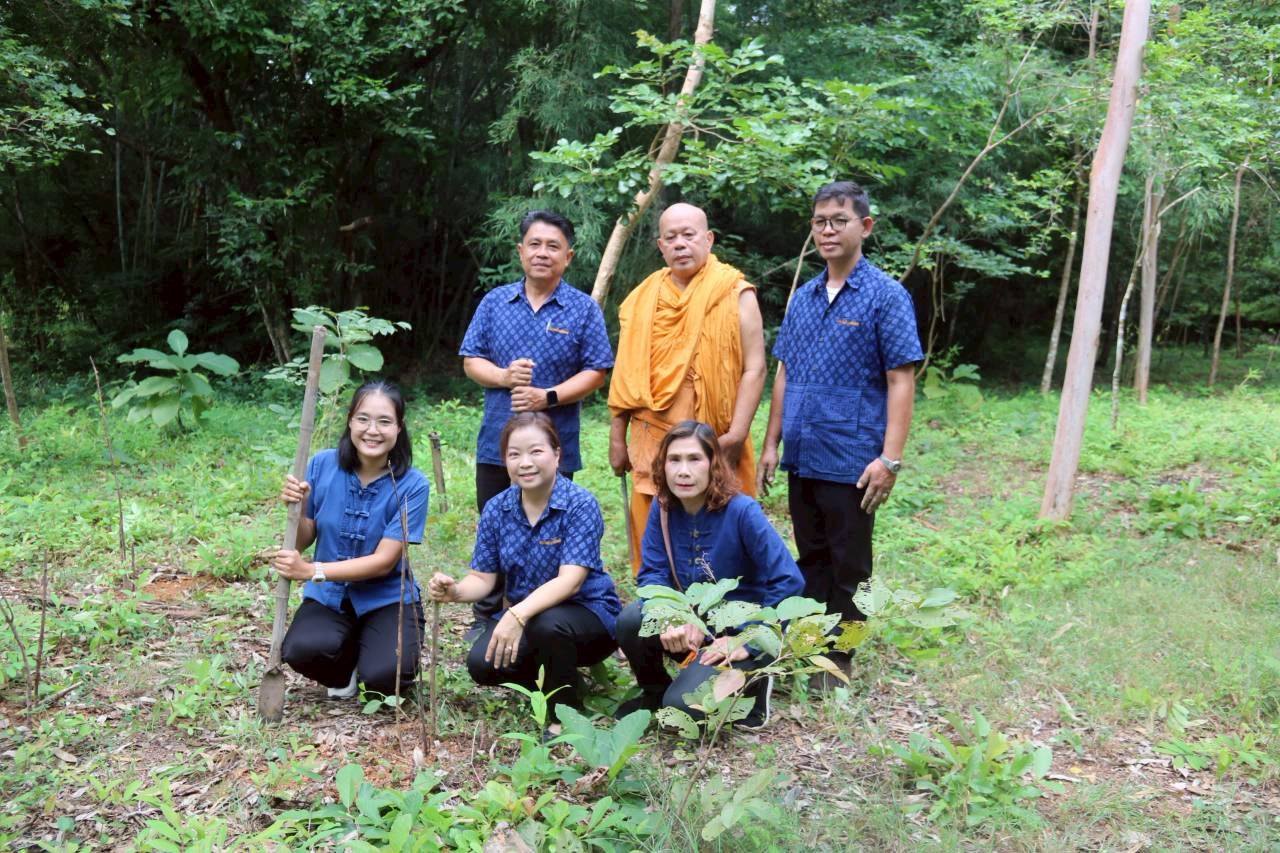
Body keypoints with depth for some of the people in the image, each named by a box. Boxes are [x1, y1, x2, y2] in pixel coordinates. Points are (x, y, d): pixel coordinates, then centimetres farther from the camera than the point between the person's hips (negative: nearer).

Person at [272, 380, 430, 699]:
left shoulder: (412, 485, -16)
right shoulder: (323, 465, -8)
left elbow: (384, 561, -17)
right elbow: (303, 542, 1)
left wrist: (313, 571, -25)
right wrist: (296, 508, -21)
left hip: (387, 598, -2)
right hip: (328, 595, 2)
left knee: (383, 676, -27)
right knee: (302, 650, -29)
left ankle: (373, 651, 13)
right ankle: (347, 664, 9)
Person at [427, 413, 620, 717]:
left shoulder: (581, 505, -18)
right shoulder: (496, 509, -2)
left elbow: (570, 580, -27)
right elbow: (482, 577, -1)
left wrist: (518, 615, -42)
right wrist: (456, 591, -25)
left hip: (588, 612, -5)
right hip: (523, 616, 5)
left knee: (547, 624, -37)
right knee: (481, 663, -22)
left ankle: (567, 710, -9)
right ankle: (554, 679, 10)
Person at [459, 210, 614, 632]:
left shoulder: (584, 309, 0)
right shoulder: (495, 302, 8)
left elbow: (595, 372, -4)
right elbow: (471, 360, 7)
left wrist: (548, 397, -18)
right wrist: (504, 377, -14)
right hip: (497, 442, 3)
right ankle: (486, 617, 26)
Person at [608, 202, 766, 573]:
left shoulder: (735, 293, 0)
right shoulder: (643, 299, 12)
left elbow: (754, 369, -5)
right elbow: (627, 373, 15)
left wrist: (736, 435, -13)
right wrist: (617, 436, 12)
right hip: (653, 442, 4)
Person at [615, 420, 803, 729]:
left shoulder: (741, 512, -22)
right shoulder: (663, 507, -8)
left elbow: (789, 582, -23)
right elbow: (652, 573, -9)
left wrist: (749, 641, -21)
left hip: (739, 631, -5)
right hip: (691, 624, 5)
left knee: (683, 704, -24)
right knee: (630, 622, -24)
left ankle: (751, 682, 7)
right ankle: (655, 691, 7)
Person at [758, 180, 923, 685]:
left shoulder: (885, 296, -7)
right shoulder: (803, 298, 11)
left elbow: (901, 381, -11)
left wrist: (890, 459, -17)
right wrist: (772, 442, 10)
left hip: (851, 461, -6)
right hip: (801, 457, 6)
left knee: (847, 567, 6)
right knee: (811, 559, 16)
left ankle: (839, 660, 19)